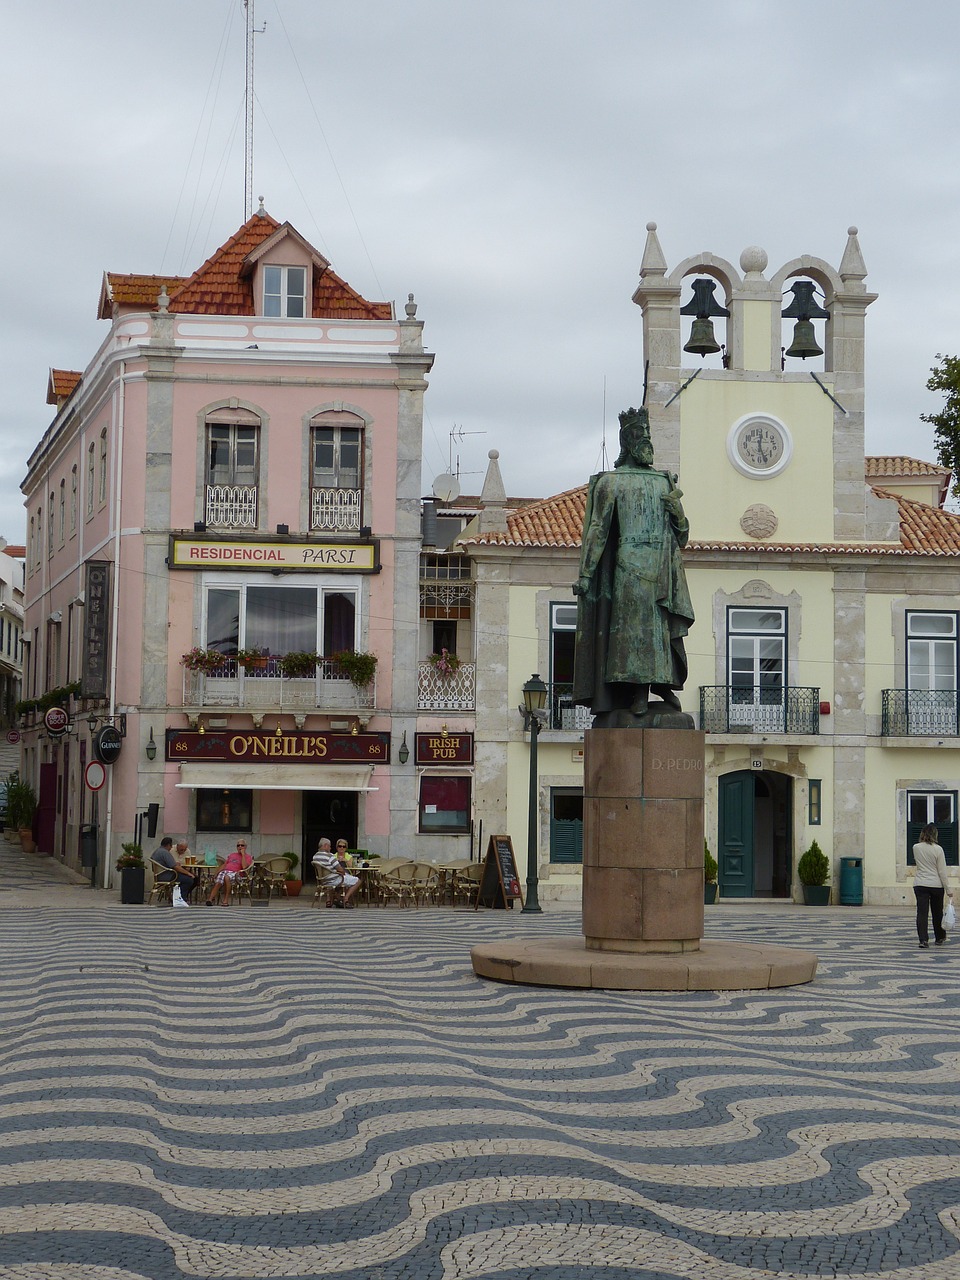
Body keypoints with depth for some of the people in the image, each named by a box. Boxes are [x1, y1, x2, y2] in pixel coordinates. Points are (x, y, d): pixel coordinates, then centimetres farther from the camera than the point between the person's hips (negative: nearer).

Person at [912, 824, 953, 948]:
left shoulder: (916, 848, -3)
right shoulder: (937, 849, -10)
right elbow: (942, 871, -8)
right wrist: (947, 889, -3)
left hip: (920, 885, 1)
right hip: (936, 885, -1)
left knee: (922, 912, -3)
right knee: (937, 912, 15)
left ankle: (923, 940, -16)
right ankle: (939, 938, 30)